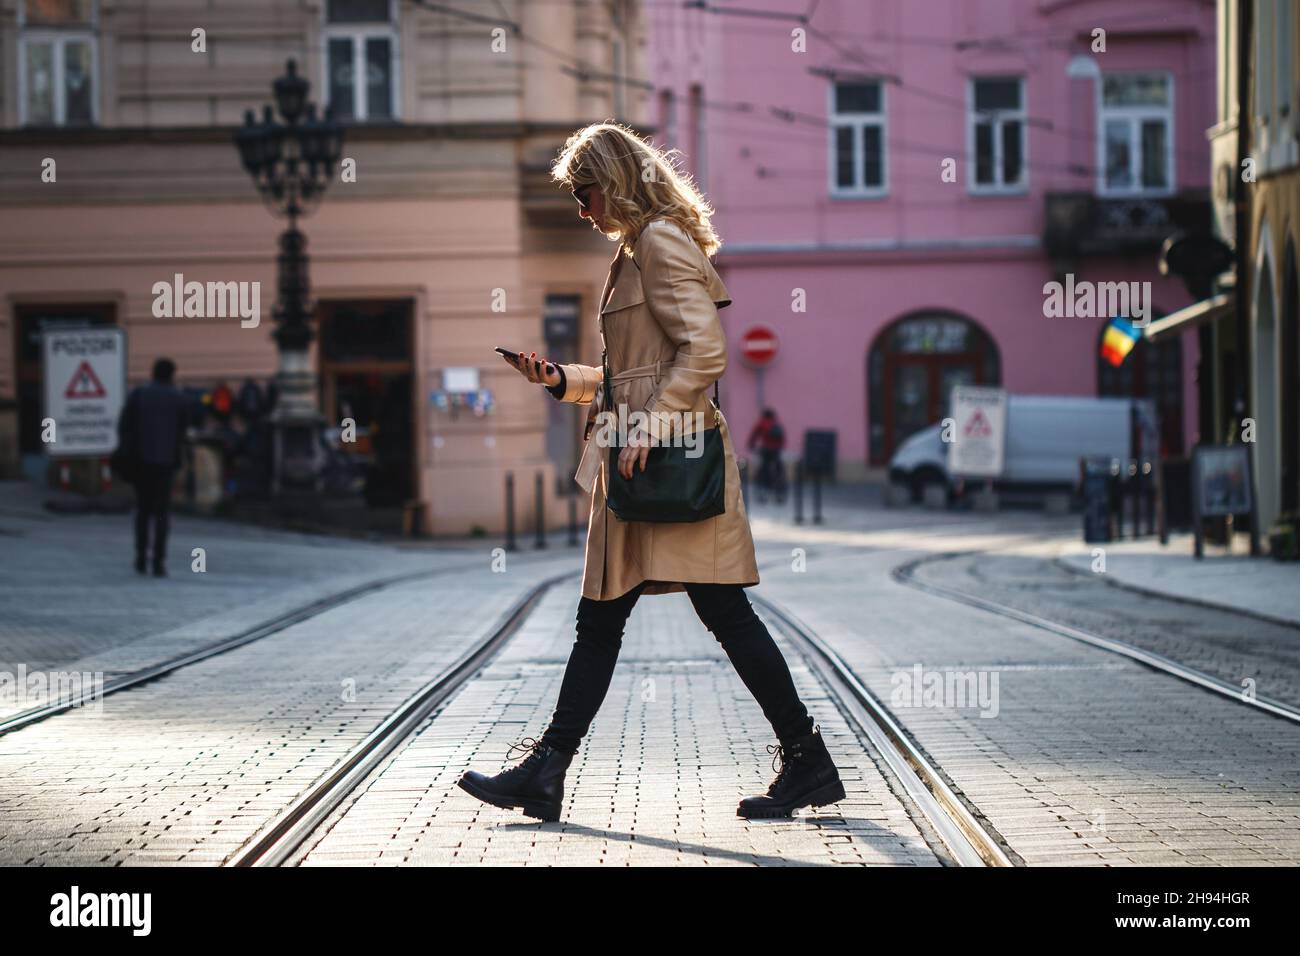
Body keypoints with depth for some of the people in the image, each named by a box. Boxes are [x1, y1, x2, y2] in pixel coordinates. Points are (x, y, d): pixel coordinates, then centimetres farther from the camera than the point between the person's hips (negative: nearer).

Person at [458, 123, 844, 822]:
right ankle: (545, 771, 9)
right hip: (640, 459, 10)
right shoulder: (638, 250, 20)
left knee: (723, 611, -7)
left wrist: (651, 426, -21)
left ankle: (807, 760, 1)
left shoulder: (662, 242, -10)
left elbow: (705, 352, -19)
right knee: (599, 617, 8)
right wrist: (563, 380, 17)